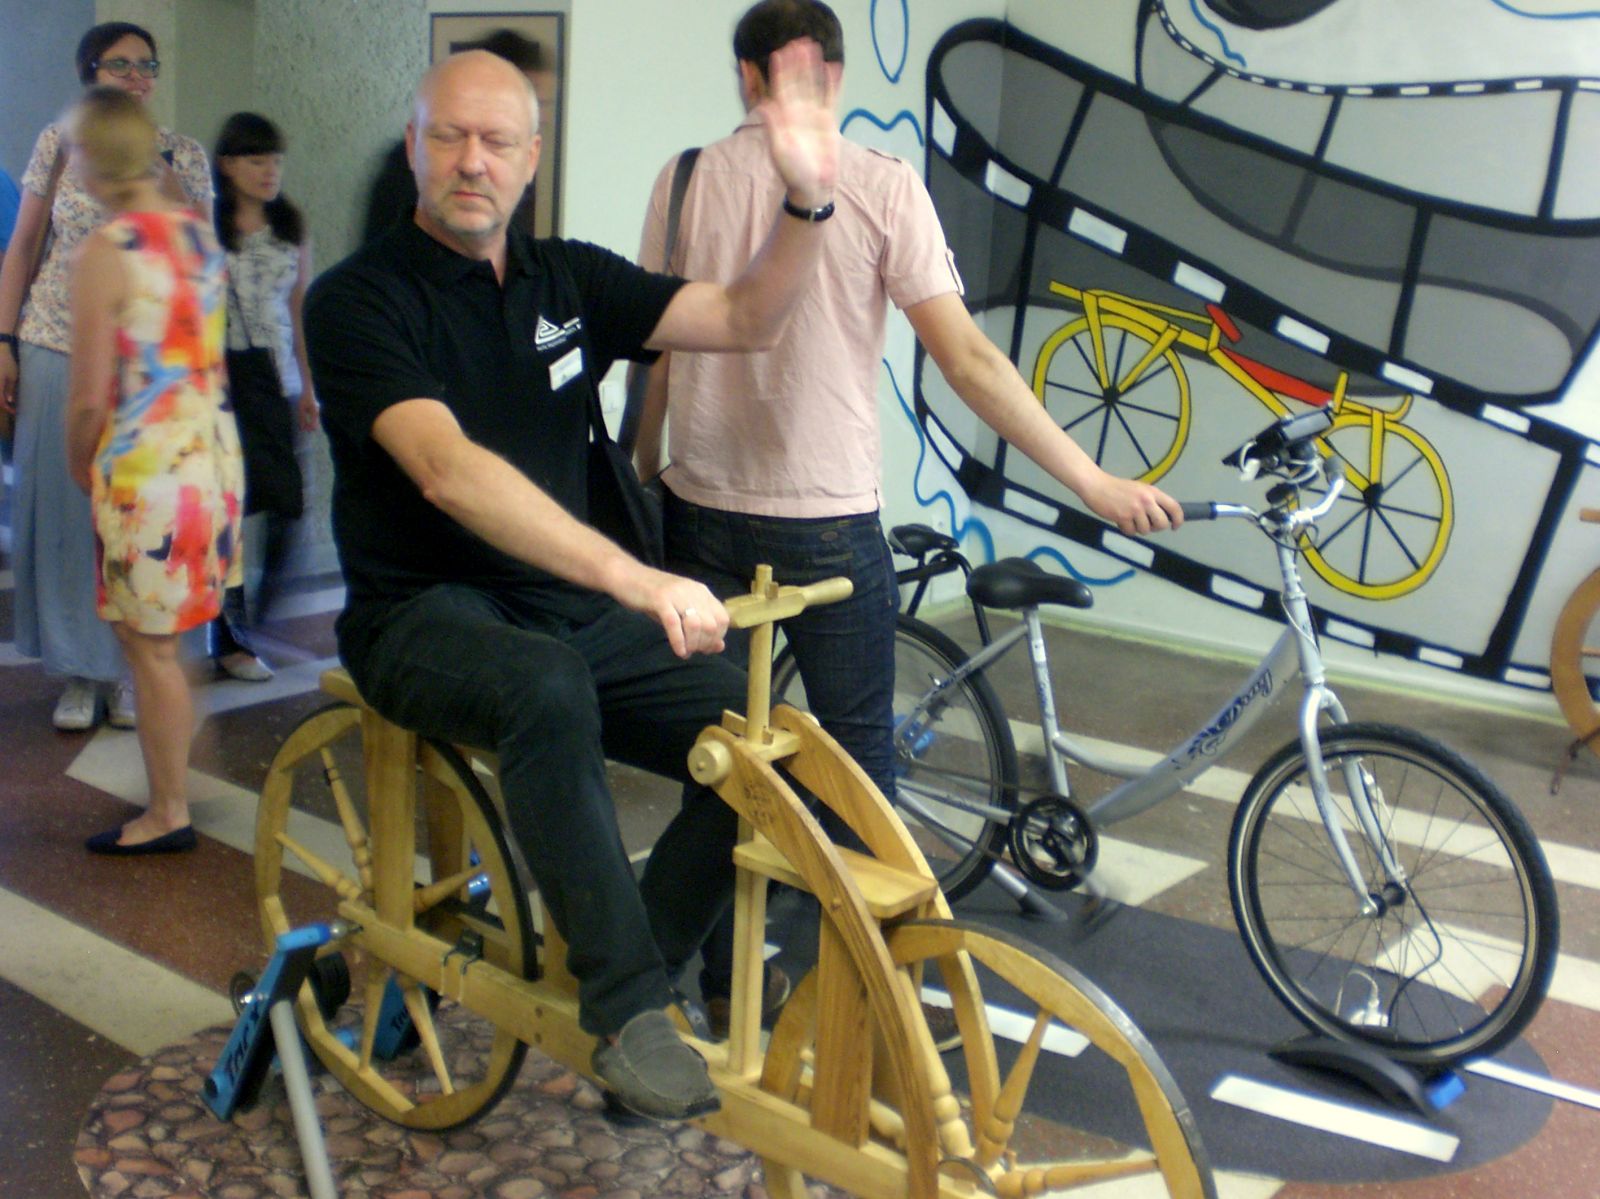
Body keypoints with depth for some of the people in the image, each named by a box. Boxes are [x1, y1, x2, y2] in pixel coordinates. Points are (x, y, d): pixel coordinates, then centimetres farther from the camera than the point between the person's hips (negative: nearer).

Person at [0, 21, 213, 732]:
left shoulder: (183, 154, 3)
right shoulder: (58, 144, 3)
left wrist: (154, 166, -11)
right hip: (58, 349, 0)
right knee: (62, 507, 4)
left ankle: (126, 666, 18)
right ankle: (76, 671, 15)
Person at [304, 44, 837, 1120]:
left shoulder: (568, 278, 8)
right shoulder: (360, 298, -9)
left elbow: (746, 319, 0)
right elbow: (446, 469, -27)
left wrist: (808, 198, -20)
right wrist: (634, 577, -39)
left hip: (570, 603, 5)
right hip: (425, 614, -5)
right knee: (549, 689, -39)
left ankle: (624, 978, 1)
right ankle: (631, 1009, -24)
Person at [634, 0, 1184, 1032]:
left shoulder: (688, 180, 0)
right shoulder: (882, 184, -8)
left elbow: (654, 354, 3)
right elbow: (968, 360, -12)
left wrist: (646, 476, 18)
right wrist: (1095, 482, -7)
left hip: (704, 511, 3)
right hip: (828, 519, -3)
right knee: (858, 754, 11)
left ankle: (727, 979, 26)